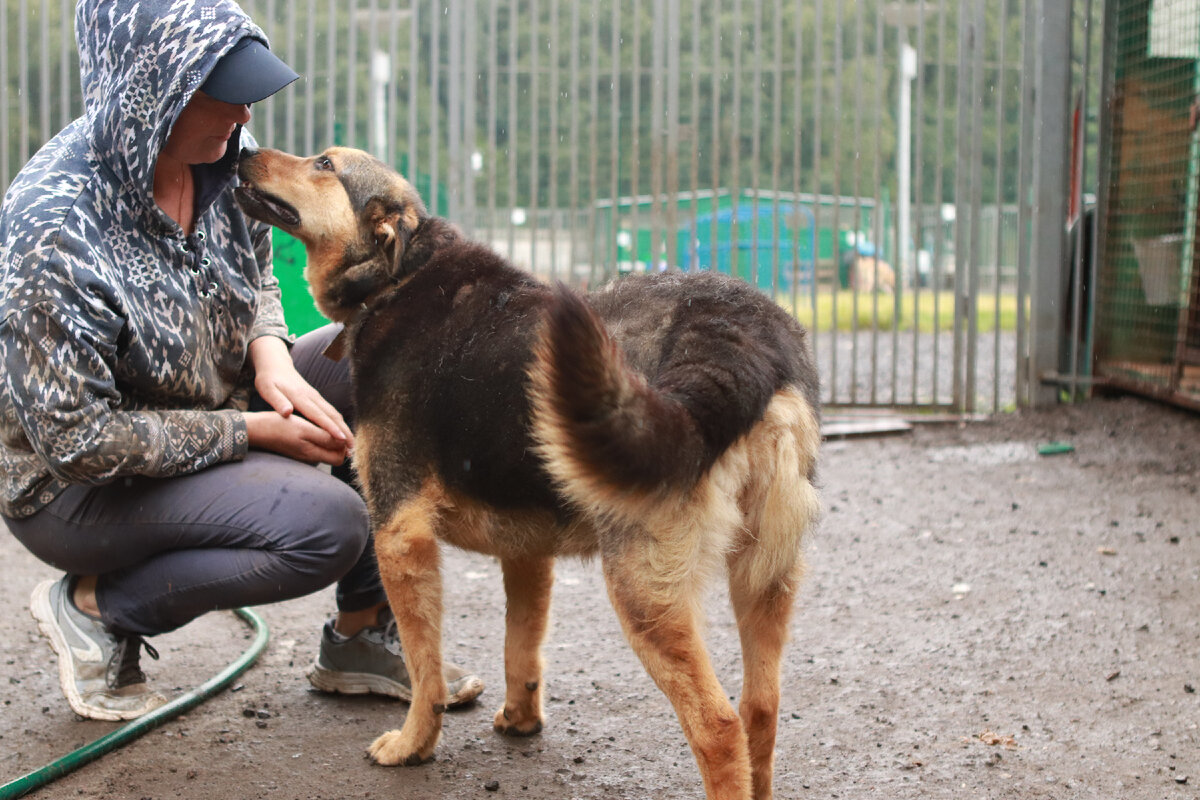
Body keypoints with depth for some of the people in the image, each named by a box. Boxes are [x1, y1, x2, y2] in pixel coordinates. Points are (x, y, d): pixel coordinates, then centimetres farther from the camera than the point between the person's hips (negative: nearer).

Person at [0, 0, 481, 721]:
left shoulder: (222, 156, -8)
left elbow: (255, 272, 13)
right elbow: (75, 440, -27)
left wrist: (269, 353, -9)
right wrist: (251, 432, -23)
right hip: (76, 486, -8)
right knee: (327, 523, -27)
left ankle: (362, 635, 3)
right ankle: (96, 607, -4)